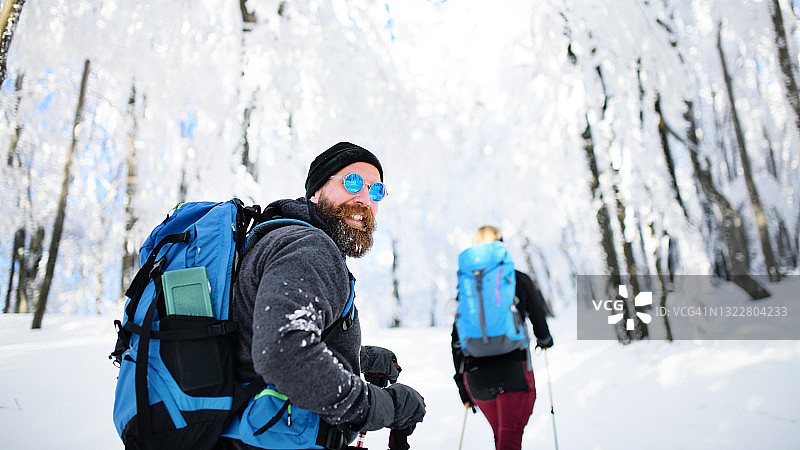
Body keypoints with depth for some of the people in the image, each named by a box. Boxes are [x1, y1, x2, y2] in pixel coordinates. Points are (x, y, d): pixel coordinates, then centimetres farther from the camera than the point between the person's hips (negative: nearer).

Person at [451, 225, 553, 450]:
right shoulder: (519, 280, 3)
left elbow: (457, 338, 8)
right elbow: (538, 318, 12)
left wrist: (461, 381, 15)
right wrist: (545, 339, 35)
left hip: (474, 372, 4)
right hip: (513, 369, -3)